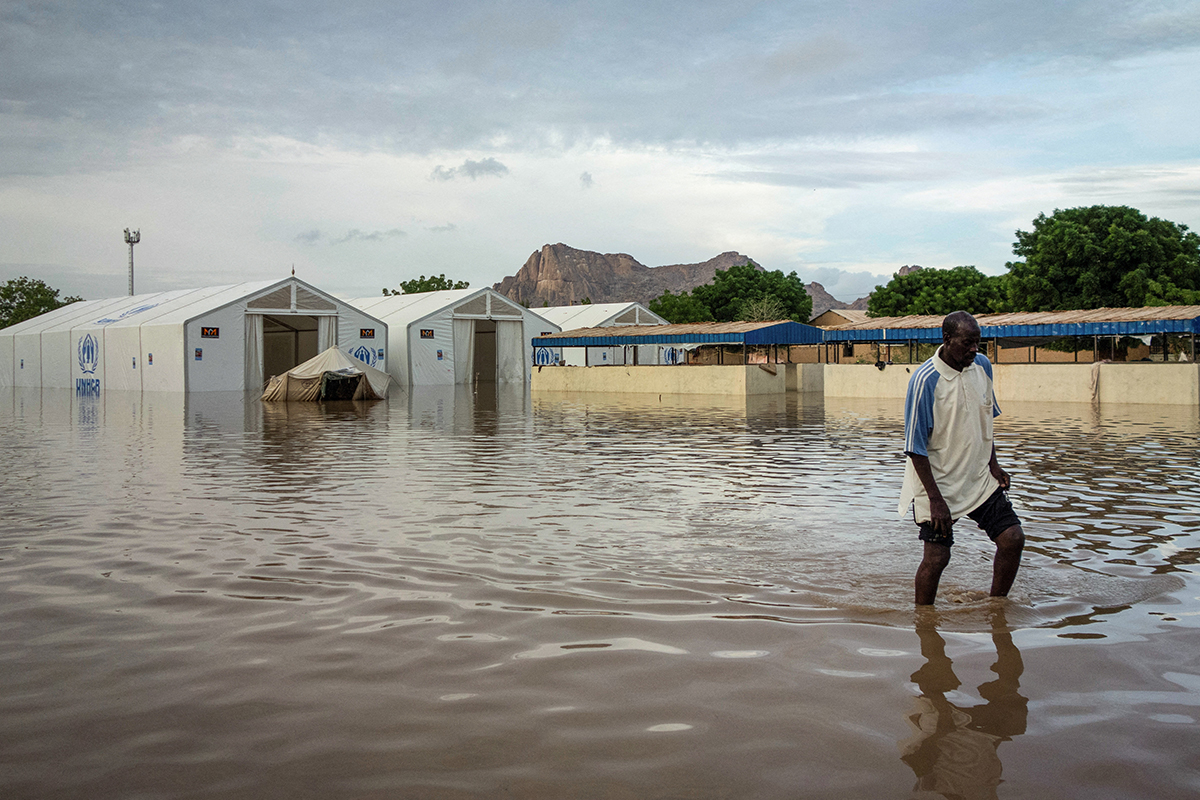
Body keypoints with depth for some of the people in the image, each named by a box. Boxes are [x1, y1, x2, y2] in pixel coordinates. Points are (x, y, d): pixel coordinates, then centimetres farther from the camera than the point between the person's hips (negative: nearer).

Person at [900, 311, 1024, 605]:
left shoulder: (982, 365, 0)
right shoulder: (925, 380, -20)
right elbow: (916, 447, -17)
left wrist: (993, 464, 9)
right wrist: (935, 499, -19)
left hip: (980, 479, 6)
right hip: (938, 483, -6)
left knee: (1013, 539, 0)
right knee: (937, 556, -6)